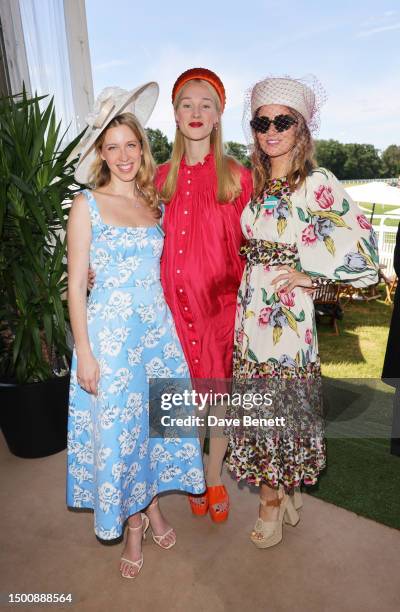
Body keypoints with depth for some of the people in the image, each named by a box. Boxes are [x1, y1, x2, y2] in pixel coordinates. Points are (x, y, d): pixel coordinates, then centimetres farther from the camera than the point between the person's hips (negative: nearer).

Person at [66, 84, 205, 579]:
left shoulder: (154, 202, 8)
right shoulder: (87, 205, -5)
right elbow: (75, 284, -8)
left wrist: (170, 323, 8)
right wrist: (84, 352, -12)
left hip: (157, 326, 4)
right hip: (110, 330, -4)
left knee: (156, 421, 13)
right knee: (117, 427, 8)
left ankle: (153, 506, 37)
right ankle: (133, 523, 31)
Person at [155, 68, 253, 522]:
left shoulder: (237, 177, 0)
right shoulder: (162, 177, 8)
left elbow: (249, 247, 0)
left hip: (221, 299, -2)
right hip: (174, 300, 2)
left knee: (219, 391, 9)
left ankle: (214, 477, 32)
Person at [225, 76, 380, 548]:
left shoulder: (317, 182, -8)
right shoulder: (255, 184, 11)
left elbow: (361, 246, -14)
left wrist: (306, 273, -9)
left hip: (288, 312, -6)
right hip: (250, 309, 6)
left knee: (280, 402, 6)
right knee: (262, 404, 14)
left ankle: (271, 502, 30)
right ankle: (283, 493, 37)